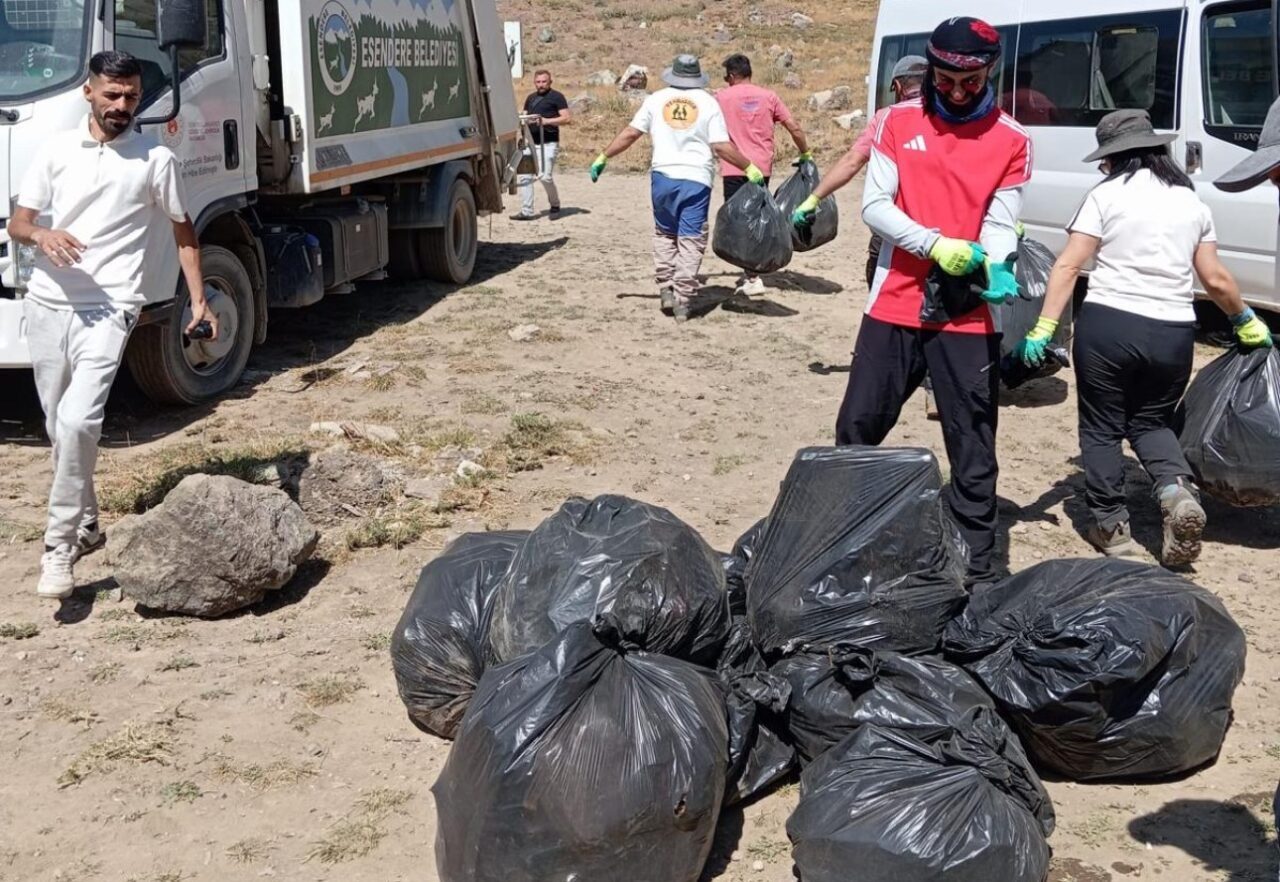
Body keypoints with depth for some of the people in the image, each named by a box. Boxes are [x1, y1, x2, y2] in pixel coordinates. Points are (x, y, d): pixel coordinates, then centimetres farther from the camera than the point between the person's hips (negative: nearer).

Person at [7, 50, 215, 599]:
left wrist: (199, 300, 4)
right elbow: (16, 224, 10)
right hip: (47, 305, 4)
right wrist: (41, 234, -14)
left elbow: (183, 231, 10)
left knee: (78, 421, -21)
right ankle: (85, 525, 31)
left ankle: (59, 546, -12)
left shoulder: (155, 160, 0)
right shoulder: (58, 151, 7)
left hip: (107, 311, -4)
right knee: (59, 427, 12)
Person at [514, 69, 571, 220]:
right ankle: (526, 212, 3)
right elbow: (524, 116, 27)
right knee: (525, 176, -1)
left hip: (548, 144, -7)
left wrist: (546, 121, -17)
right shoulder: (530, 98, 20)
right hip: (531, 143, 7)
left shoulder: (556, 97, 0)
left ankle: (555, 205, 11)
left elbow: (566, 118, -7)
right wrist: (524, 120, 2)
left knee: (545, 176, -13)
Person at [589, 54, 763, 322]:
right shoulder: (708, 102, 1)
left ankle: (666, 289, 12)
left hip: (663, 175, 2)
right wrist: (750, 168, 5)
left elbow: (630, 133, 4)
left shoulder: (656, 99, 6)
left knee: (664, 233, 19)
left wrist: (603, 157, 14)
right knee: (690, 239, 2)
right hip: (696, 179, -2)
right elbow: (721, 147, -5)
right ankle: (682, 300, -1)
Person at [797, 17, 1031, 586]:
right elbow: (874, 206, -3)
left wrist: (993, 268, -26)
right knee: (857, 428, 8)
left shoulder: (1011, 140, 0)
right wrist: (936, 245, -18)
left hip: (969, 316, -1)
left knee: (972, 446, 4)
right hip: (895, 305, 1)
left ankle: (977, 565, 13)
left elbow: (1001, 225, -3)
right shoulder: (898, 122, 2)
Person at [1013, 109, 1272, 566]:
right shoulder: (1192, 201, 11)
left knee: (1102, 426, 12)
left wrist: (1043, 328, -9)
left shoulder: (1107, 194, -1)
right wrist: (1246, 321, 27)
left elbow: (1068, 265, -8)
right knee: (1151, 421, 22)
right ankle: (1178, 491, -4)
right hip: (1173, 333, 4)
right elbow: (1215, 279, 11)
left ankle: (1110, 524, 14)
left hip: (1107, 324, -4)